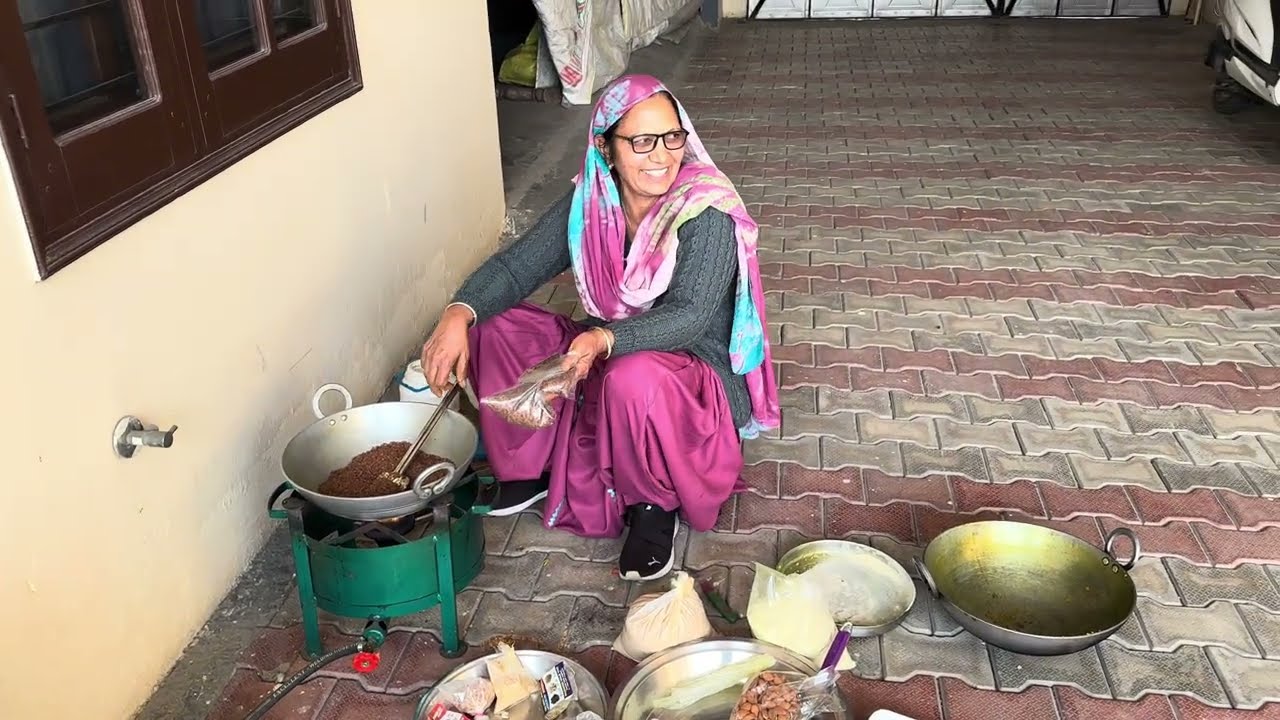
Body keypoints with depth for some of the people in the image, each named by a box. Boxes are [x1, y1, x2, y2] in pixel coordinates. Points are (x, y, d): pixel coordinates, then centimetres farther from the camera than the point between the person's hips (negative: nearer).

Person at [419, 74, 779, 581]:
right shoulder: (588, 204, -7)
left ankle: (654, 507, -11)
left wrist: (604, 339, -50)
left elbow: (688, 317, -32)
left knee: (632, 379, -40)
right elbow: (515, 265, -8)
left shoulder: (707, 217, -22)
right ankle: (529, 468, 6)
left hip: (690, 370, -5)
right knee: (492, 328, -9)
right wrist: (459, 314, -28)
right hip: (600, 359, 6)